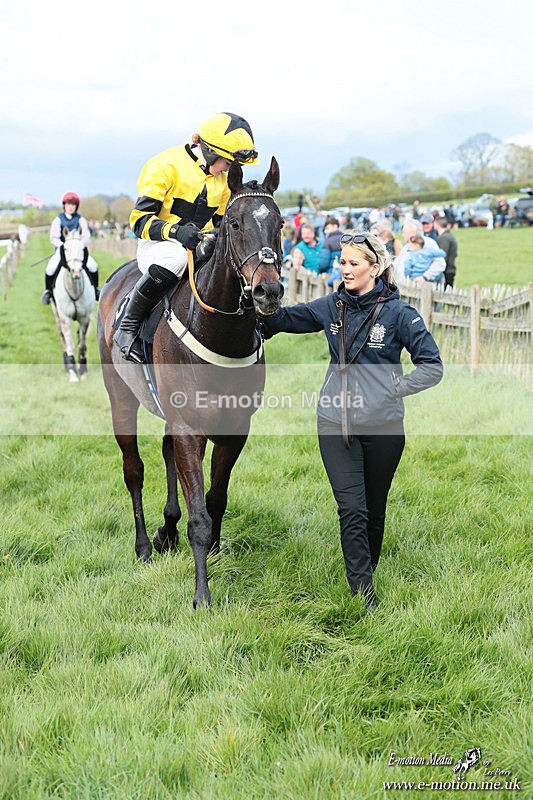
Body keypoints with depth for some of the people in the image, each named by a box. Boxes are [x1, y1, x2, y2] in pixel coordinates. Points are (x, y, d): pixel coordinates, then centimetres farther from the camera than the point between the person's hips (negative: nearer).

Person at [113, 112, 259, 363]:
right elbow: (140, 220, -16)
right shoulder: (167, 165, -10)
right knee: (175, 257, -42)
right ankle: (128, 327, -27)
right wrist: (176, 231, -35)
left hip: (200, 248, 6)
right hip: (157, 245, -6)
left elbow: (218, 224, 24)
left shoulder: (222, 179, 13)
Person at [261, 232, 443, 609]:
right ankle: (364, 593, -3)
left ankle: (368, 573, 33)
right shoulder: (332, 306, 5)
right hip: (336, 422, 2)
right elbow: (286, 318, 14)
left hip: (382, 426, -2)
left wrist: (392, 389, -11)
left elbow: (432, 367, -5)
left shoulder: (398, 313, -7)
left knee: (374, 508, 13)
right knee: (351, 510, -6)